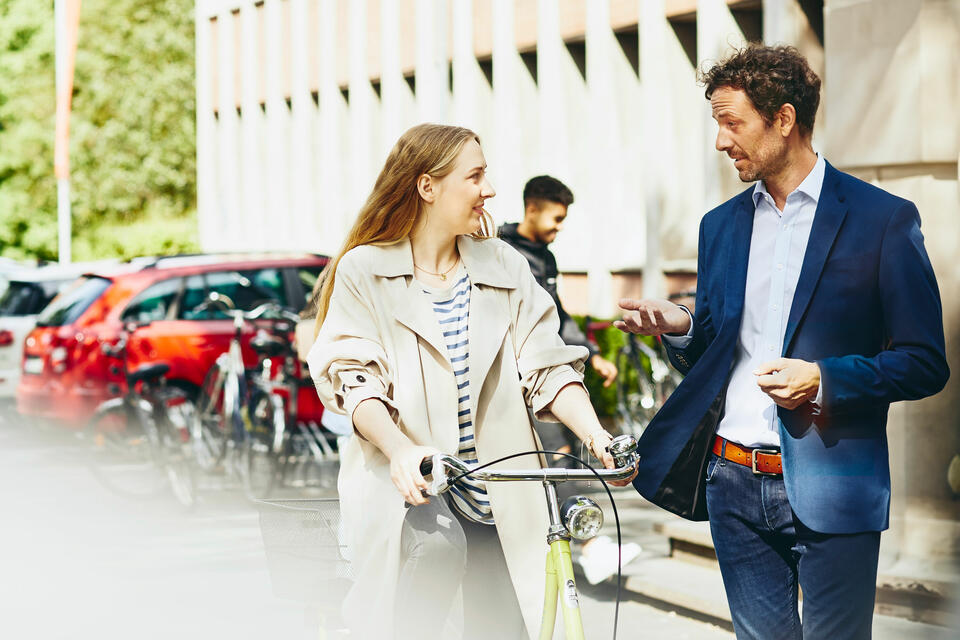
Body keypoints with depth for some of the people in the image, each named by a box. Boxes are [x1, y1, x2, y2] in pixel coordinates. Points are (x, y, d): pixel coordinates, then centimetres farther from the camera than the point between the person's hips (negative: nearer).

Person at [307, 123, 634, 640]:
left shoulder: (505, 268, 10)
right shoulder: (363, 271, 0)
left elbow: (547, 366, 4)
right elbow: (354, 379, -9)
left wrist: (595, 433, -14)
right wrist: (401, 449, -27)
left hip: (493, 480, 4)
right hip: (405, 477, -4)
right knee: (438, 545, -36)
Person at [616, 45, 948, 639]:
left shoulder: (884, 219, -4)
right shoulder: (721, 224, 13)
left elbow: (925, 363, -5)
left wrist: (825, 379, -19)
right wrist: (681, 329, -3)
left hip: (829, 488, -5)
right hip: (734, 481, 5)